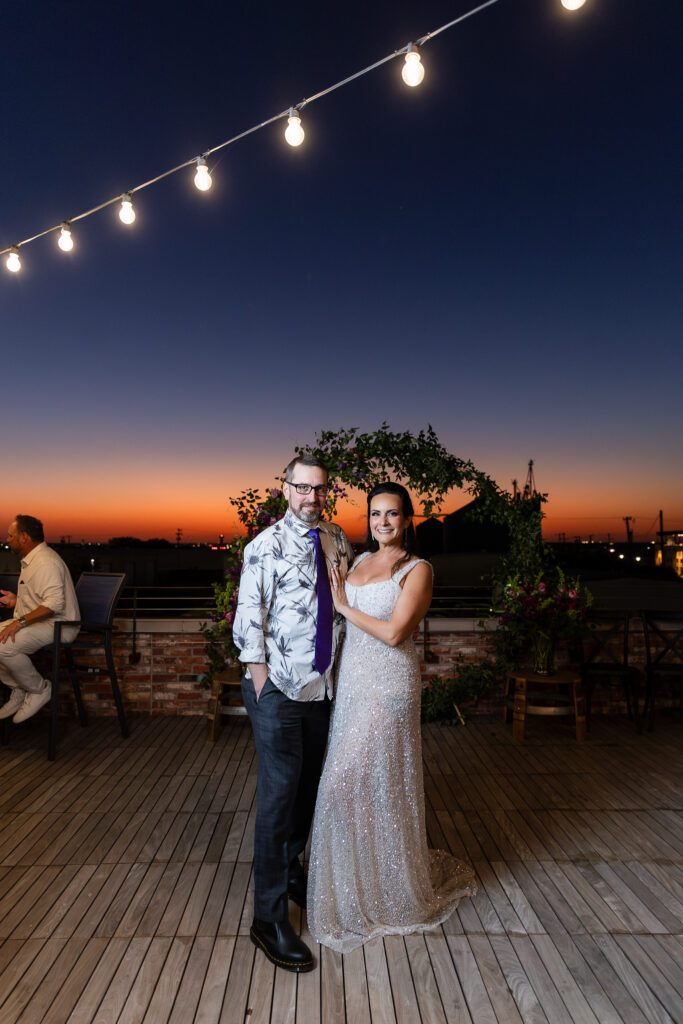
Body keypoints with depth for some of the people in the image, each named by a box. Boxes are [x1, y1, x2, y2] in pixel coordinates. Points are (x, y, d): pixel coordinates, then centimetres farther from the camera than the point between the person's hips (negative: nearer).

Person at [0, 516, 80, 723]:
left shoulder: (46, 562, -19)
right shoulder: (31, 560, 18)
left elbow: (54, 603, -29)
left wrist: (20, 622, -29)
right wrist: (17, 600, 16)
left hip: (57, 626, -11)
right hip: (37, 622, 11)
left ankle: (40, 689, -6)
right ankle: (19, 690, 10)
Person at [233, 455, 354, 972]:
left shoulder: (338, 541, 5)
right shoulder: (267, 545, -12)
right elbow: (249, 617, -12)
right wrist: (261, 683, -13)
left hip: (322, 684, 6)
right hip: (278, 686, -6)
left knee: (308, 783, 19)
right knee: (279, 792, 0)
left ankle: (291, 872, 43)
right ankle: (269, 917, 17)